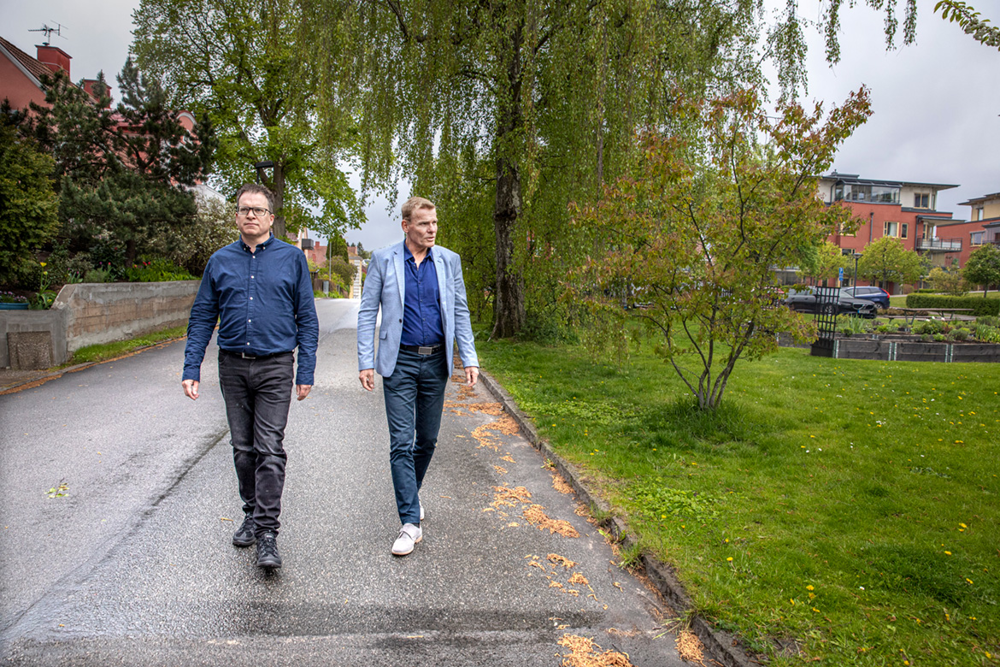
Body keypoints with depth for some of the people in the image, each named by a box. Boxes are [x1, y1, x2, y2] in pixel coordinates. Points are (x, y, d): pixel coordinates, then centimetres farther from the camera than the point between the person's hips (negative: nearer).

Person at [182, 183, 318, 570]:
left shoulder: (291, 258, 1)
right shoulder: (220, 262, 7)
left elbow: (307, 318, 1)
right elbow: (202, 318, 9)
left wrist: (306, 371, -5)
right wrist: (191, 369, 2)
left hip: (274, 367, -3)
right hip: (233, 366, 3)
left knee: (270, 449, -7)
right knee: (243, 448, 13)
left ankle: (267, 533, -1)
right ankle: (251, 514, 30)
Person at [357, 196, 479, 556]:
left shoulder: (449, 260, 5)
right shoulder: (383, 260, -1)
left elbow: (460, 313, 8)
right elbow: (367, 313, 0)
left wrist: (469, 358, -1)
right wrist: (365, 361, -8)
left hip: (436, 362, 3)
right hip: (400, 362, -2)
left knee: (427, 439, 12)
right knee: (401, 442, -5)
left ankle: (411, 493, 37)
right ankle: (410, 522, 1)